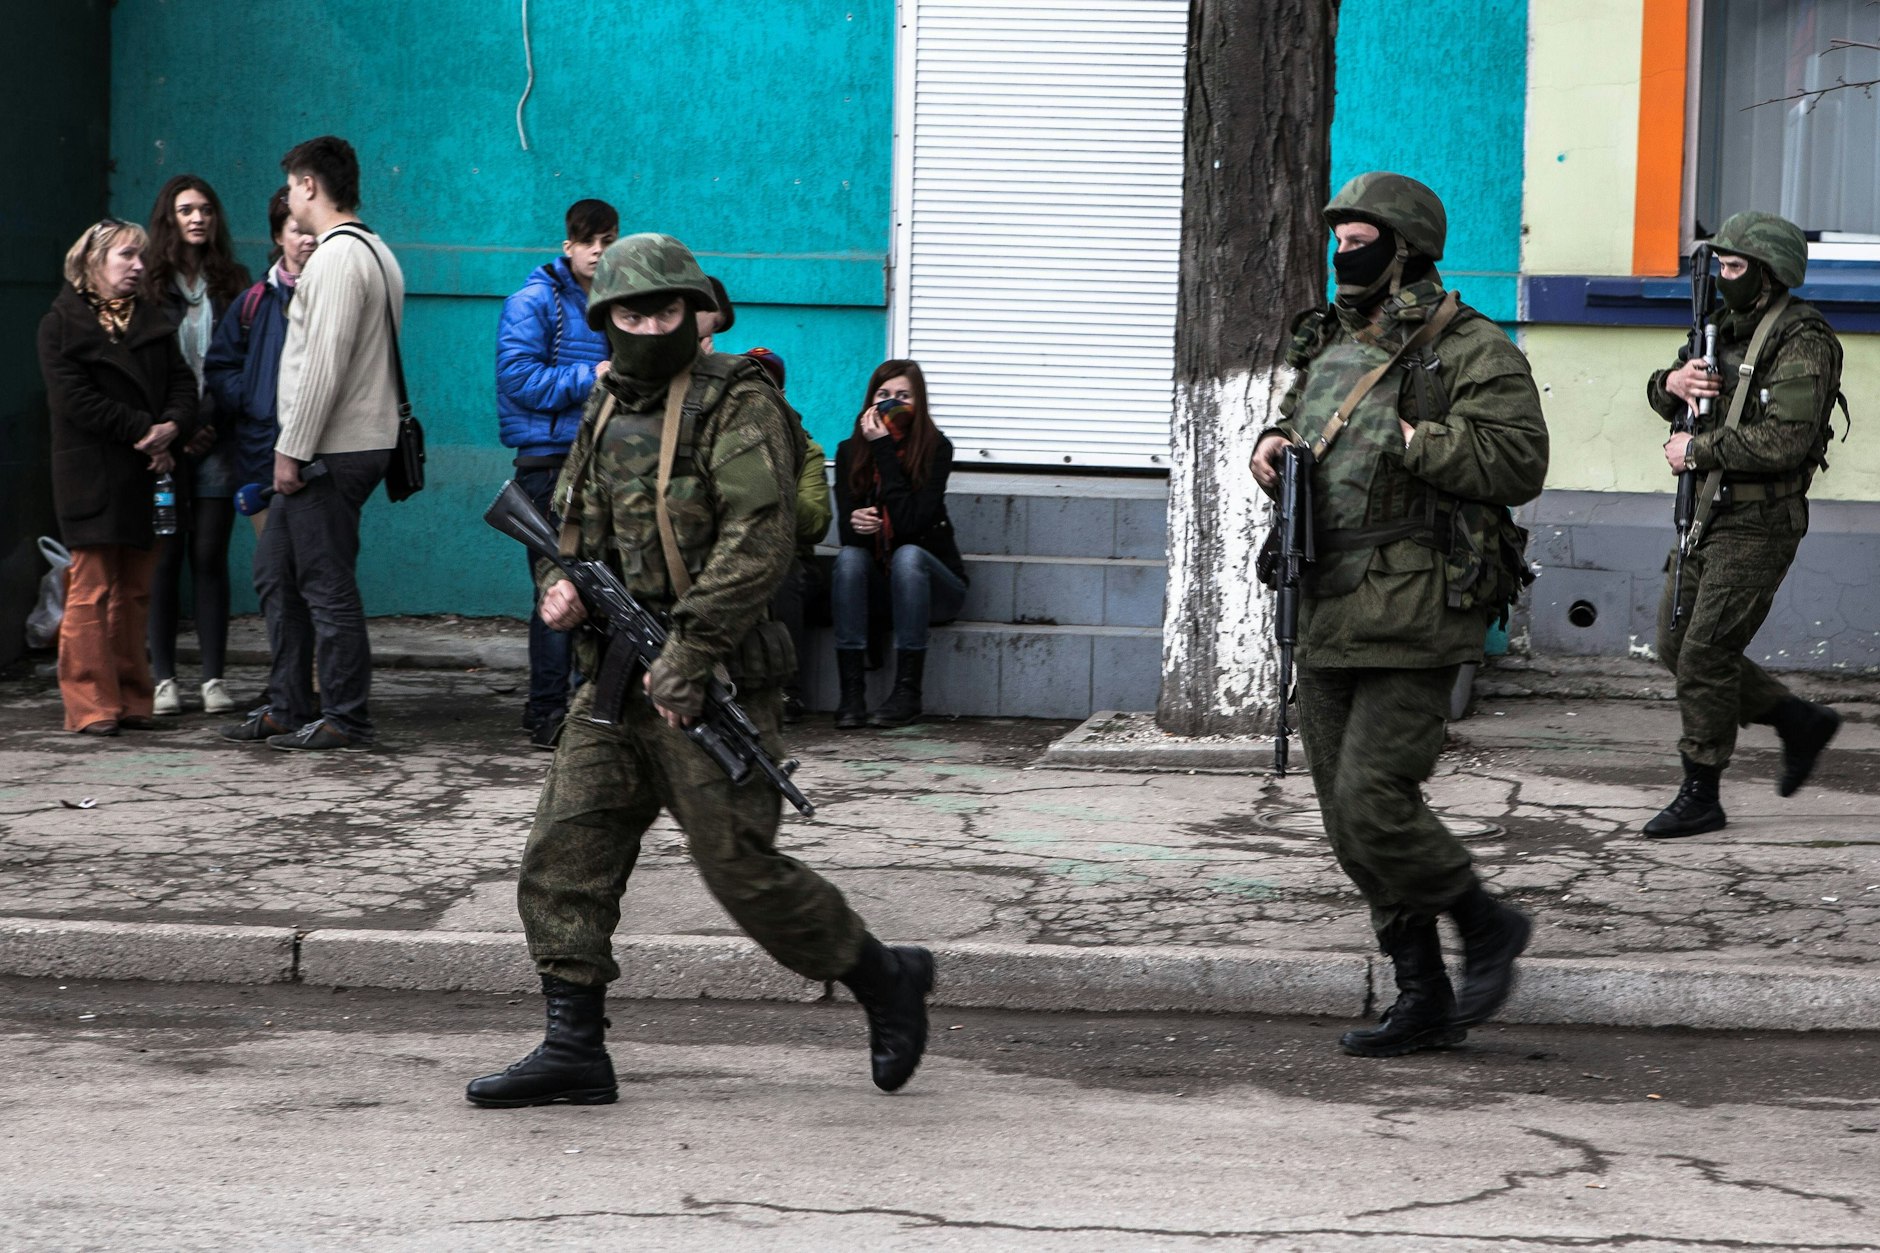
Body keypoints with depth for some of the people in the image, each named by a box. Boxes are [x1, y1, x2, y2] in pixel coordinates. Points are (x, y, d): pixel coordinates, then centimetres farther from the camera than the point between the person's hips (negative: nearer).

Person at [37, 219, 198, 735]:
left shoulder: (151, 320, 18)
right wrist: (143, 431, -15)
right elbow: (74, 399, -10)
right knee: (93, 589, -7)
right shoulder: (62, 323, 0)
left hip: (147, 472, 5)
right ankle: (91, 706, -4)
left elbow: (183, 384, 10)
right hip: (92, 475, -5)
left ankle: (132, 700, 10)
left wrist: (172, 427, -11)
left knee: (135, 591, 6)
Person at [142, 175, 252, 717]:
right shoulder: (148, 285, 4)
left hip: (216, 441, 1)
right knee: (165, 556, 0)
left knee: (210, 556, 0)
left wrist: (213, 424, -5)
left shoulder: (232, 284, 10)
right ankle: (164, 677, 5)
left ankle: (214, 677, 2)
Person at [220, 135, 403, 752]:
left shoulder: (338, 258, -15)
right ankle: (289, 708, 20)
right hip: (326, 449, 10)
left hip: (332, 451, -10)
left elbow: (325, 363, -22)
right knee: (276, 573, 15)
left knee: (327, 584, -5)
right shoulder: (373, 252, 17)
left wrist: (293, 449, -19)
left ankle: (345, 718, 1)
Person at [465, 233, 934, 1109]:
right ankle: (573, 1050, 4)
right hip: (614, 685, 7)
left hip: (710, 684, -7)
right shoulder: (604, 413, 14)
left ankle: (884, 980, 15)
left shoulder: (736, 405, -9)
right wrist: (558, 586, 0)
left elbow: (760, 541, -19)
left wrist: (689, 652, -24)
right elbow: (567, 524, 23)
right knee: (564, 856, 0)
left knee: (742, 869, -4)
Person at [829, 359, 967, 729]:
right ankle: (851, 692, -33)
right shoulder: (850, 451, -2)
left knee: (908, 555, -32)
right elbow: (846, 530, -9)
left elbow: (909, 523, -23)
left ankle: (907, 691, -32)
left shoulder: (936, 448, -12)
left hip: (932, 583, -3)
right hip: (876, 585, 3)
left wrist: (884, 449, -24)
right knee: (849, 556, -27)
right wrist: (856, 523, -34)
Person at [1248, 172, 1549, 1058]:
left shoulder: (1470, 352, -8)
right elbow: (1294, 422, 31)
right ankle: (1423, 999, 18)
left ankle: (1487, 925, 10)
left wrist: (1411, 441, -21)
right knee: (1347, 822, 9)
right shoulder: (1327, 345, 16)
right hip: (1325, 619, 8)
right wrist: (1271, 450, 8)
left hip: (1411, 618, -8)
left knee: (1374, 805, -15)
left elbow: (1518, 462, -17)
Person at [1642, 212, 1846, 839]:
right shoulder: (1729, 328, 12)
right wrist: (1674, 383, -5)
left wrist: (1696, 450, -17)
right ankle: (1801, 721, 25)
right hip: (1706, 514, 9)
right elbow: (1665, 401, 19)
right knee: (1677, 647, 12)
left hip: (1757, 526, -9)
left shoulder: (1802, 344, -15)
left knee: (1705, 656, -8)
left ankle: (1700, 797, 2)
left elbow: (1784, 441, -26)